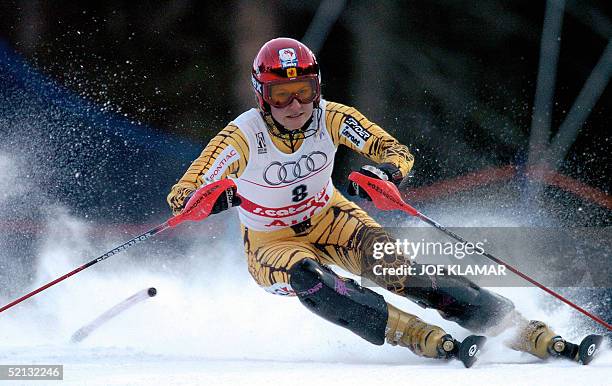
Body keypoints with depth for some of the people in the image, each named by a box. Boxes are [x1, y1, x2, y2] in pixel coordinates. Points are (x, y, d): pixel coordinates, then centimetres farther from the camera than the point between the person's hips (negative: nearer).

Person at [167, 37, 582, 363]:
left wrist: (386, 170, -42)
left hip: (328, 219, 2)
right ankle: (415, 334, -39)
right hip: (272, 243, -2)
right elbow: (180, 197, -28)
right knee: (307, 277, -36)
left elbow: (397, 152, -17)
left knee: (393, 262, -23)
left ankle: (517, 327, -26)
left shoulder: (331, 118, -19)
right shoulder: (243, 137, -26)